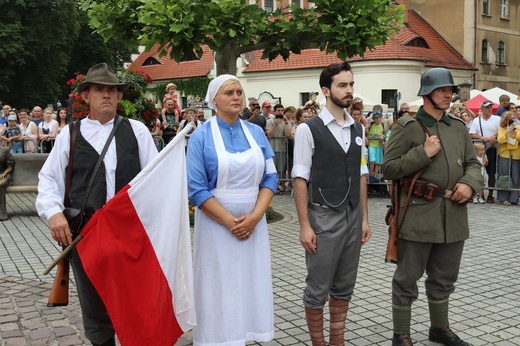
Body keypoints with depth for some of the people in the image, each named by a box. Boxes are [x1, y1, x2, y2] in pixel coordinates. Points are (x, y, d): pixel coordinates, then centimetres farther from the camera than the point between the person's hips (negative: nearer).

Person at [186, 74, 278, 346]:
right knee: (220, 288, 4)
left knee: (251, 284, 9)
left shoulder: (256, 133, 5)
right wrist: (231, 222, -15)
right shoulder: (201, 136, -6)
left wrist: (254, 216, -12)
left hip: (253, 224, 4)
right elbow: (197, 189, -11)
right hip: (216, 224, -3)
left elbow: (270, 178, 3)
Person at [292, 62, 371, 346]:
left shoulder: (358, 129, 9)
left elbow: (360, 176, 12)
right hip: (323, 218, -6)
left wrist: (364, 218, 10)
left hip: (353, 217, 6)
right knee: (318, 289, 5)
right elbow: (300, 180, -11)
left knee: (344, 288, 16)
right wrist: (305, 225, -14)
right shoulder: (308, 129, -10)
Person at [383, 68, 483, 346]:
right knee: (407, 278, 4)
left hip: (454, 216, 6)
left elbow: (473, 163, 15)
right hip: (418, 215, -6)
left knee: (444, 278, 19)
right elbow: (389, 169, -9)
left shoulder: (459, 127, 12)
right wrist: (423, 153, -17)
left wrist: (470, 183, -6)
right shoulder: (406, 127, -6)